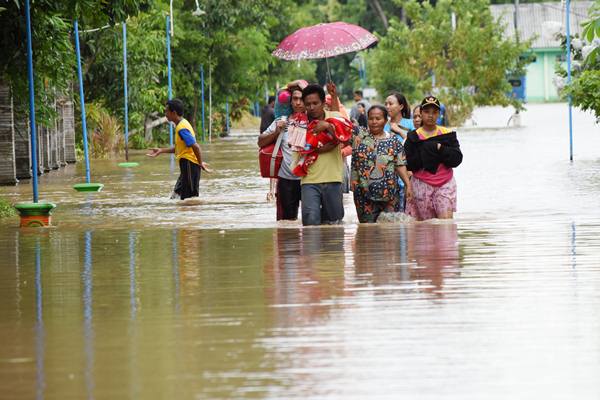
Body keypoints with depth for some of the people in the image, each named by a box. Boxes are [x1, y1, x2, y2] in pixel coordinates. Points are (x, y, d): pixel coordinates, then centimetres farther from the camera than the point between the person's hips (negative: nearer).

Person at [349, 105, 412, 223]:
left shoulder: (394, 141, 6)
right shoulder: (359, 135, 5)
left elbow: (400, 165, 6)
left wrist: (408, 184, -4)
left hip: (390, 195, 0)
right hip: (364, 194, 0)